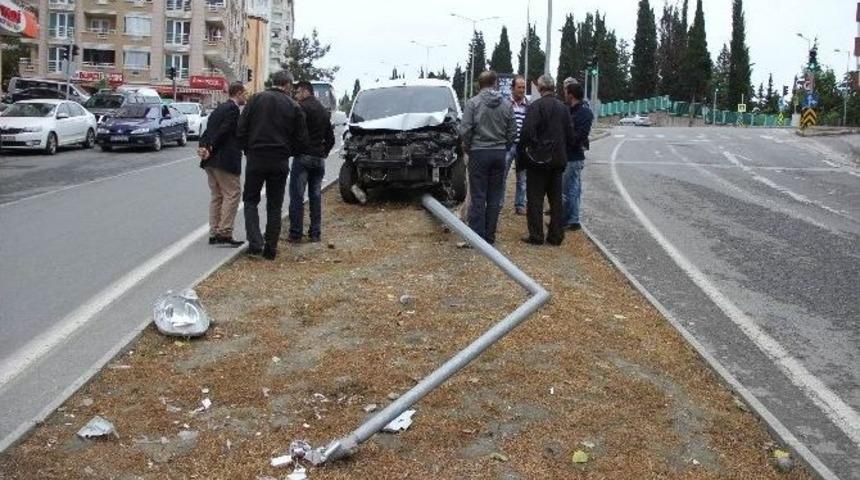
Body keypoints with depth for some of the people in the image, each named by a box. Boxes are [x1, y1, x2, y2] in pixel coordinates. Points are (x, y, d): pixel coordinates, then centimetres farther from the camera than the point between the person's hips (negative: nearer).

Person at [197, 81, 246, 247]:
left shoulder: (219, 109, 19)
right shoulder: (233, 109, -11)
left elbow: (208, 130, 11)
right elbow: (223, 132, -17)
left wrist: (202, 147, -3)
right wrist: (211, 149, -12)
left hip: (212, 160, 10)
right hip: (225, 160, -10)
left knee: (216, 196, 13)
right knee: (232, 194, -5)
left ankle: (214, 234, 15)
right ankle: (224, 233, -9)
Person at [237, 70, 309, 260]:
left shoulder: (256, 99, 1)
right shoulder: (294, 106, 2)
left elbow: (241, 129, -1)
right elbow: (302, 139, 3)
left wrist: (248, 150, 12)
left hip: (256, 159, 0)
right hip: (280, 162, 1)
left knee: (251, 201, 12)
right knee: (275, 206, 10)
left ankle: (255, 242, -4)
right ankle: (270, 248, 11)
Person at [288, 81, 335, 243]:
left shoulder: (302, 108, -7)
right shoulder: (325, 112, 19)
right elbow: (330, 138, 22)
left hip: (303, 156, -7)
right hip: (319, 158, 7)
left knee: (297, 195, -5)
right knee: (316, 196, 10)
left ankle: (295, 233, -6)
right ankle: (315, 233, 11)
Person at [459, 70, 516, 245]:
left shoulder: (473, 103, -8)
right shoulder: (507, 105, 3)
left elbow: (465, 130, -10)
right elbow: (512, 131, 4)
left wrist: (468, 147, 5)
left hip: (479, 153, -3)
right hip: (499, 154, 3)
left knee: (478, 197, 1)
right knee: (495, 197, 9)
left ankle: (477, 235, 1)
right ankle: (489, 236, 12)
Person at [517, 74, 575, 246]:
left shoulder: (535, 106, -13)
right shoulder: (563, 107, 6)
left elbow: (527, 133, -18)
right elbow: (570, 134, 9)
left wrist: (522, 155, -7)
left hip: (538, 159, -6)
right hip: (557, 159, 6)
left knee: (535, 199, 1)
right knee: (556, 198, 12)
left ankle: (536, 235, 1)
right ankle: (556, 235, 16)